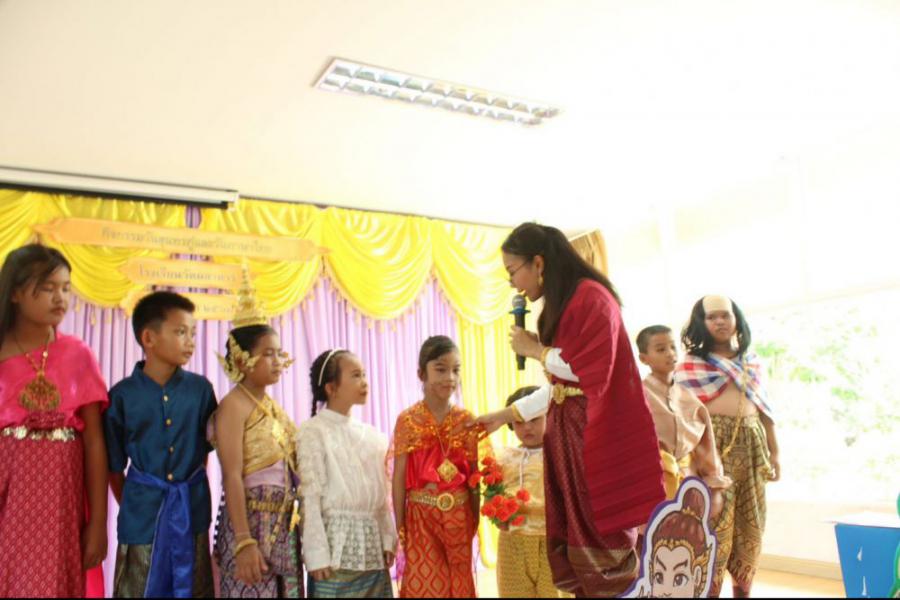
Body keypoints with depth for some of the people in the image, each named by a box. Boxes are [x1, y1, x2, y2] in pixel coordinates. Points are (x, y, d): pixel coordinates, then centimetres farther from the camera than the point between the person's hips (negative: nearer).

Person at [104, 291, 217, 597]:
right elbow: (114, 465, 2)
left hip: (191, 508, 2)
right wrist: (129, 506, 4)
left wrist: (189, 490, 11)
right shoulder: (123, 394, -7)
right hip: (143, 508, -1)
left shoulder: (200, 388, -3)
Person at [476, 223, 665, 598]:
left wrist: (535, 350, -6)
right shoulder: (560, 305, 16)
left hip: (599, 437, -9)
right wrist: (506, 414, 19)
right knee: (577, 545, 9)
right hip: (569, 435, 9)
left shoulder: (591, 296, -11)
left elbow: (592, 371, -18)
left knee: (606, 544, -2)